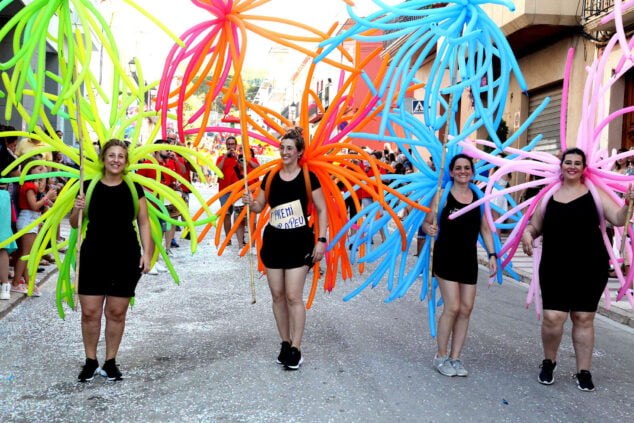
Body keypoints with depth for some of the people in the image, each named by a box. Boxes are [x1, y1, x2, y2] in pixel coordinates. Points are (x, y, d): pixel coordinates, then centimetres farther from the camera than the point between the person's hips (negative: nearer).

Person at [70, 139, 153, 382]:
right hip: (93, 255, 0)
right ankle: (90, 362, 19)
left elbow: (144, 223, 6)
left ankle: (110, 362, 21)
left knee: (116, 312, 6)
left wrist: (146, 253, -2)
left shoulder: (133, 189, 3)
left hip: (126, 257, 0)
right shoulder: (89, 187, 3)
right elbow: (75, 224, 10)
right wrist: (77, 210, -12)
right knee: (90, 312, 1)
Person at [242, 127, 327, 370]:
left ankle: (295, 349, 2)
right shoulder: (270, 177, 5)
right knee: (277, 295, 8)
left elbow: (322, 210, -2)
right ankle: (285, 343, 21)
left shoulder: (308, 178, -5)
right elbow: (259, 208, 14)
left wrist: (321, 240, -9)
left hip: (299, 243, -4)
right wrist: (250, 203, -9)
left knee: (293, 296, -7)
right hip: (273, 241, 4)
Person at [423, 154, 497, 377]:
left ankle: (455, 357, 17)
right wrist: (429, 228, -28)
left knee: (466, 309, 4)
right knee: (452, 307, -10)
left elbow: (485, 228, 11)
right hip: (446, 256, -4)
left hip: (469, 258, 4)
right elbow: (427, 222, -6)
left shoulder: (478, 197, 7)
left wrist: (492, 255, 5)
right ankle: (441, 356, 8)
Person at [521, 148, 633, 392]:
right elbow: (535, 226, 15)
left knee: (584, 318, 6)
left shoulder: (594, 194, 4)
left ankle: (583, 372, 20)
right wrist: (527, 234, -7)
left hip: (590, 268, 0)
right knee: (553, 317, -7)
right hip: (555, 268, 1)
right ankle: (549, 363, 19)